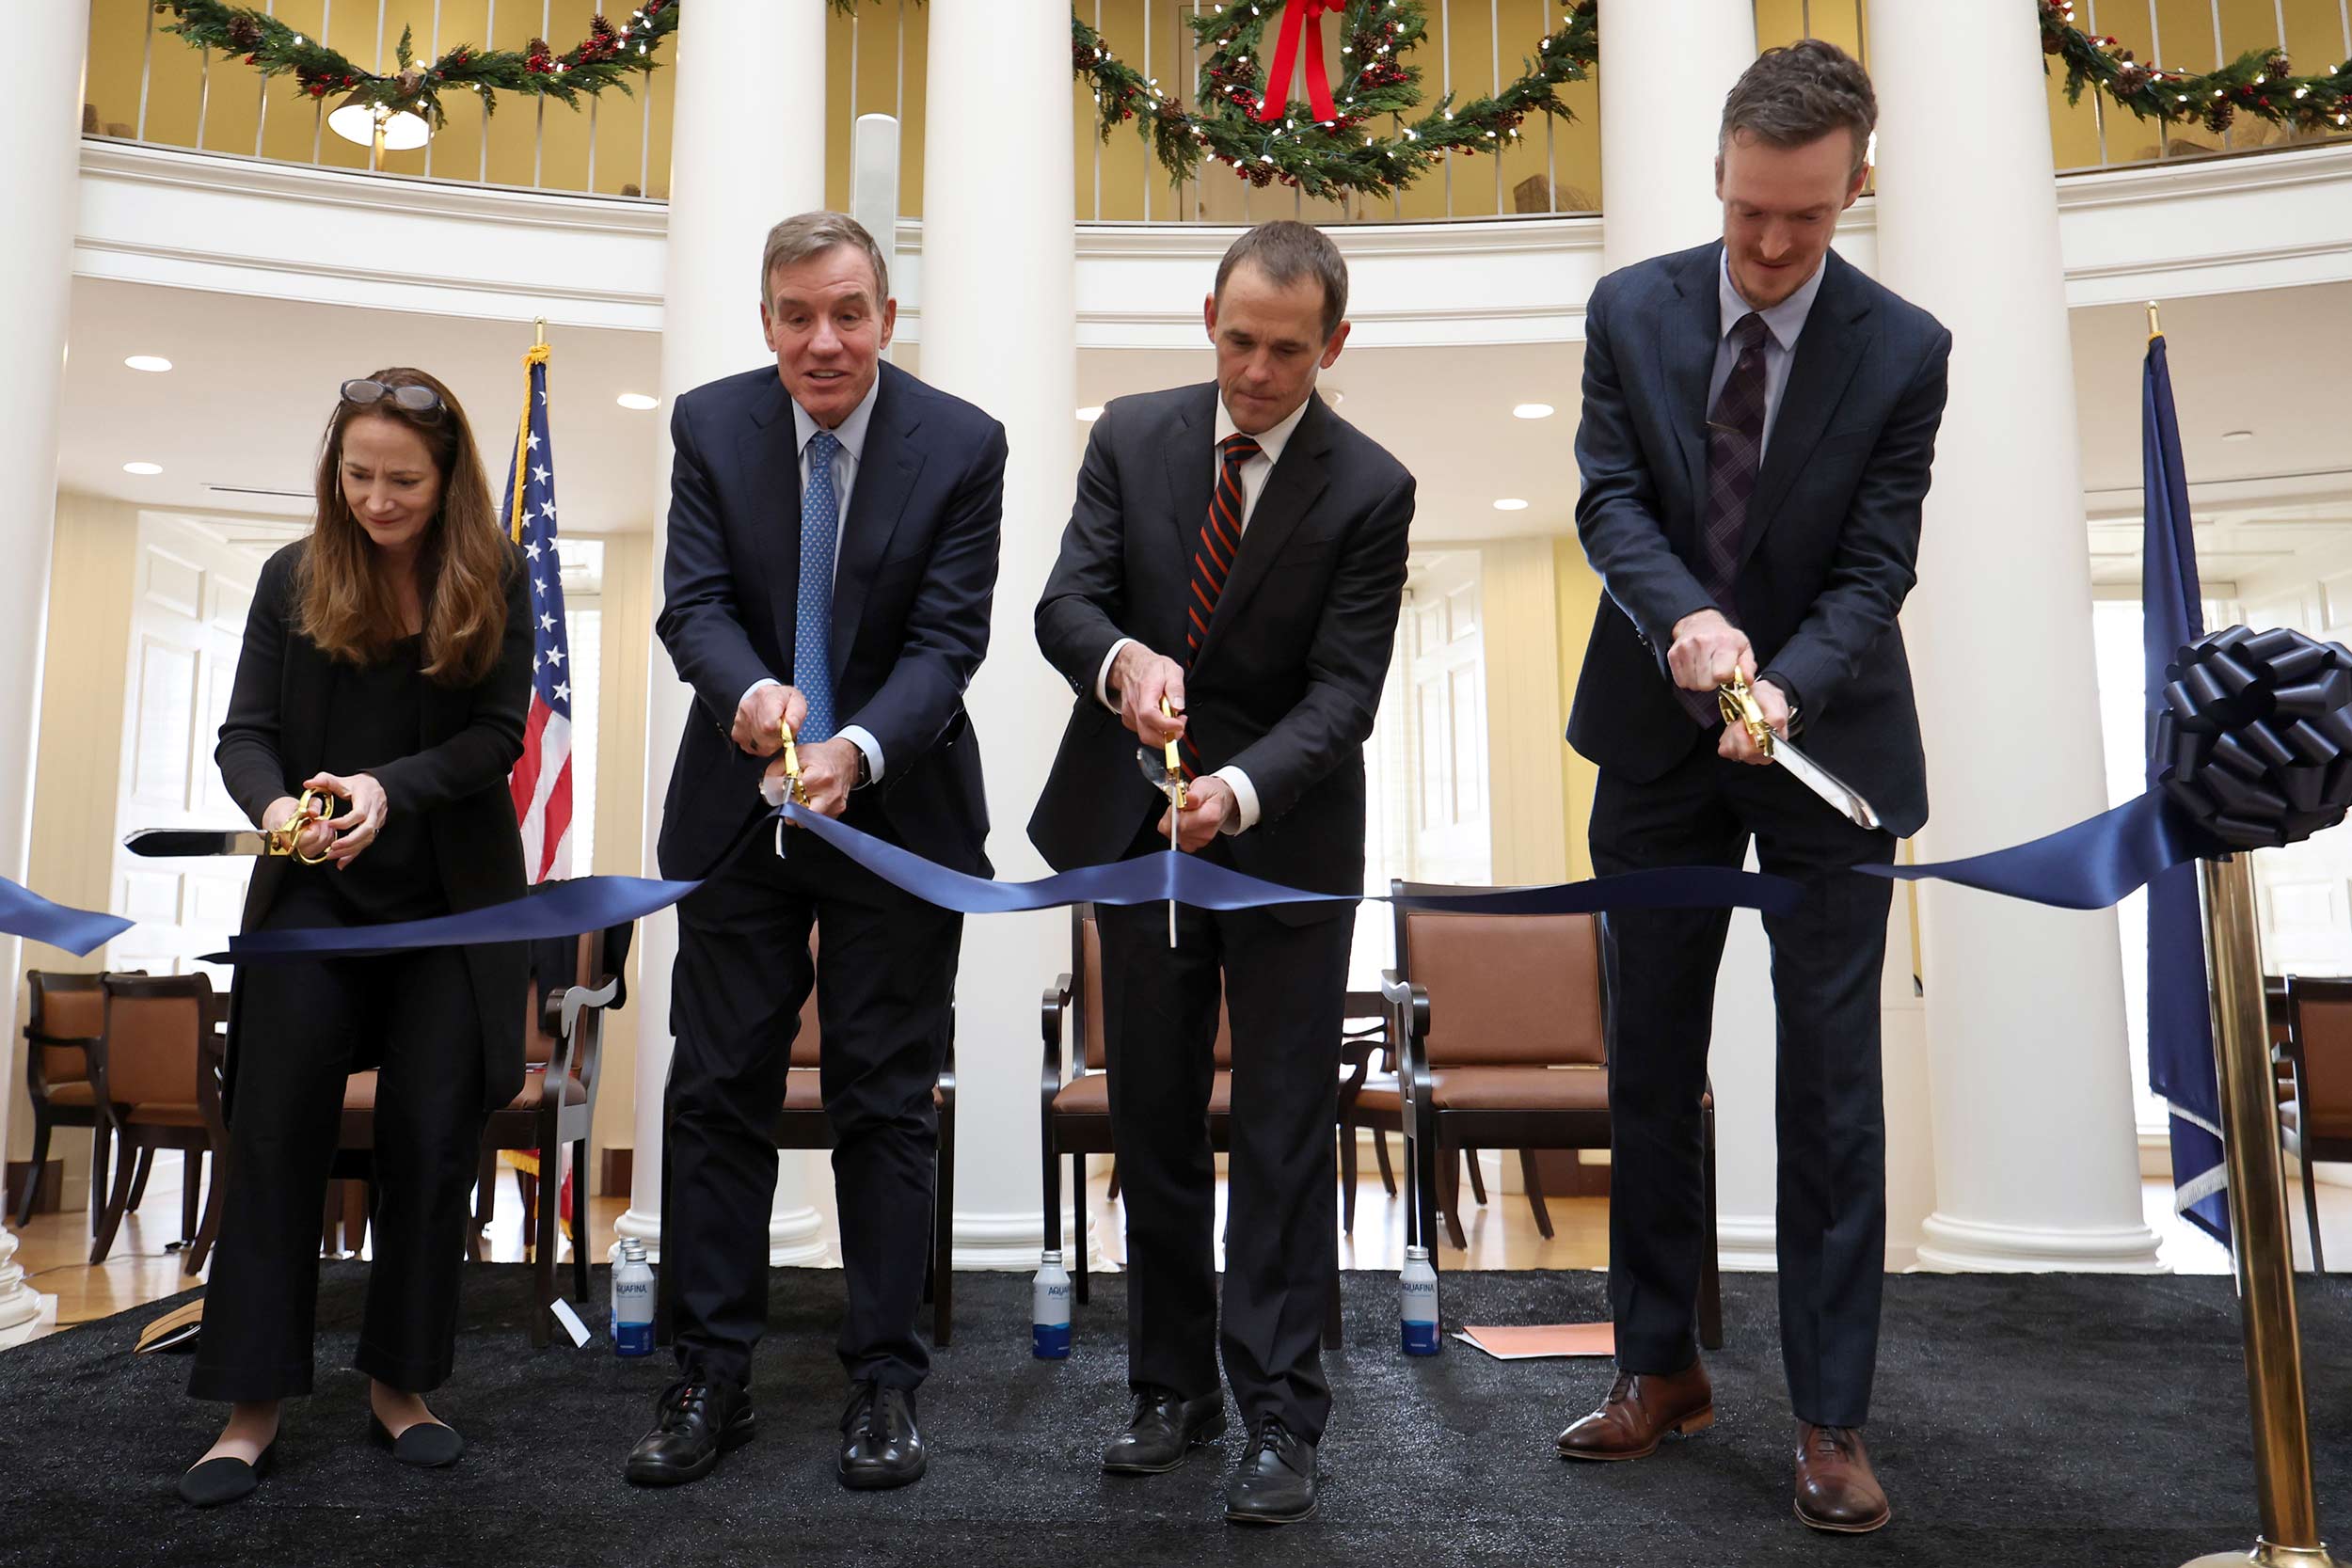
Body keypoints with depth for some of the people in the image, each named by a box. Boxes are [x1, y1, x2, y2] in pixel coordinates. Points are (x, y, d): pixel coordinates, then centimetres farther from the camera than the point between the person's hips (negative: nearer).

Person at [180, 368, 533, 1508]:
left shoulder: (495, 582, -1)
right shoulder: (294, 579, 3)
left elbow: (499, 735, -7)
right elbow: (243, 731, 1)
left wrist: (390, 788, -24)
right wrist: (276, 806, -21)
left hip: (452, 900, -1)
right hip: (315, 894, 1)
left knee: (431, 1134, 2)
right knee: (276, 1125, -3)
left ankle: (400, 1386, 17)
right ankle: (253, 1404, 7)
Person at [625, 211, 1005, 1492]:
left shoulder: (961, 445, -8)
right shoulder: (710, 426, -1)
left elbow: (947, 640, -13)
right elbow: (692, 603, -8)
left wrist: (859, 750, -31)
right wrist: (752, 692, -30)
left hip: (900, 810, -2)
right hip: (737, 807, 2)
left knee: (887, 1101, 6)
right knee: (717, 1089, 7)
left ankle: (883, 1379, 19)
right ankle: (709, 1376, 21)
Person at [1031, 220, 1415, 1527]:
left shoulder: (1369, 489, -8)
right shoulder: (1132, 437, 2)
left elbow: (1343, 691, -13)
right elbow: (1066, 602, -4)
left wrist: (1239, 789, -30)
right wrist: (1122, 659, -27)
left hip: (1287, 843, -3)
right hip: (1137, 829, 4)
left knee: (1286, 1140, 3)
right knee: (1153, 1127, 12)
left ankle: (1281, 1419, 16)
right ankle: (1174, 1389, 29)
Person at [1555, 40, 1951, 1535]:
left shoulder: (1903, 349, -6)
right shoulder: (1632, 311, -1)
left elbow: (1876, 566, -10)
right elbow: (1609, 499, -7)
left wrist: (1785, 687, -28)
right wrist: (1687, 620, -26)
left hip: (1826, 743, -2)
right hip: (1659, 741, 2)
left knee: (1833, 1084, 1)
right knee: (1649, 1068, 10)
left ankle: (1832, 1416, 15)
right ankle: (1663, 1367, 26)